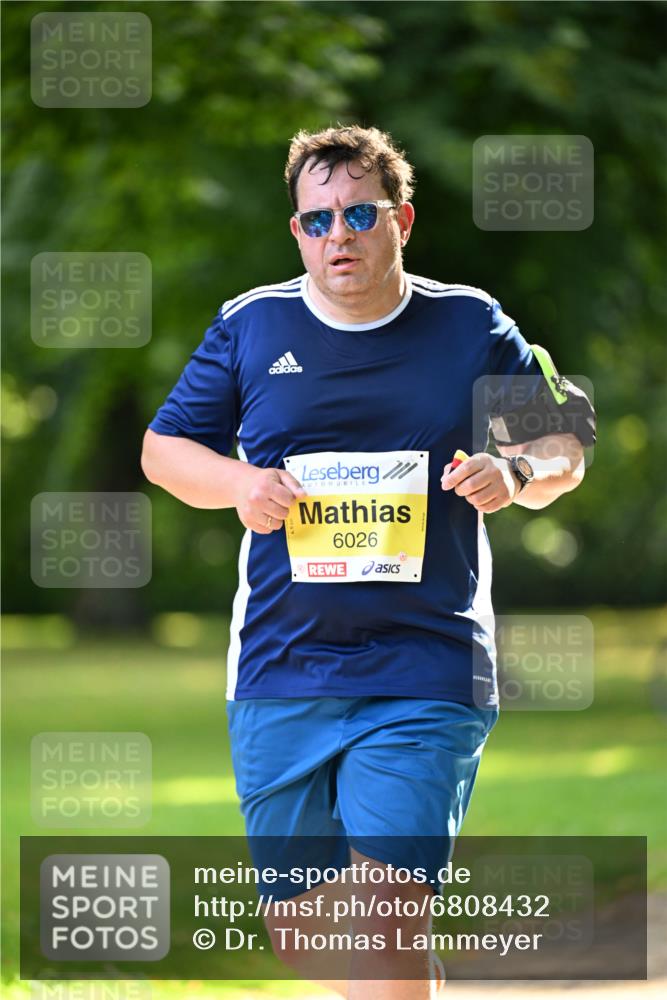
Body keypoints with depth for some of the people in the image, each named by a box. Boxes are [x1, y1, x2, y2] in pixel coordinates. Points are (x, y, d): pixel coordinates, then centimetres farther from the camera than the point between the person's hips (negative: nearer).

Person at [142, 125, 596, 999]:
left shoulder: (472, 327, 4)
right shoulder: (250, 327, 7)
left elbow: (564, 451, 10)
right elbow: (164, 448, 13)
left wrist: (515, 473, -13)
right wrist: (238, 483, -8)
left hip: (427, 674, -2)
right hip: (279, 672, 3)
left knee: (386, 921, -15)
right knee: (297, 930, 8)